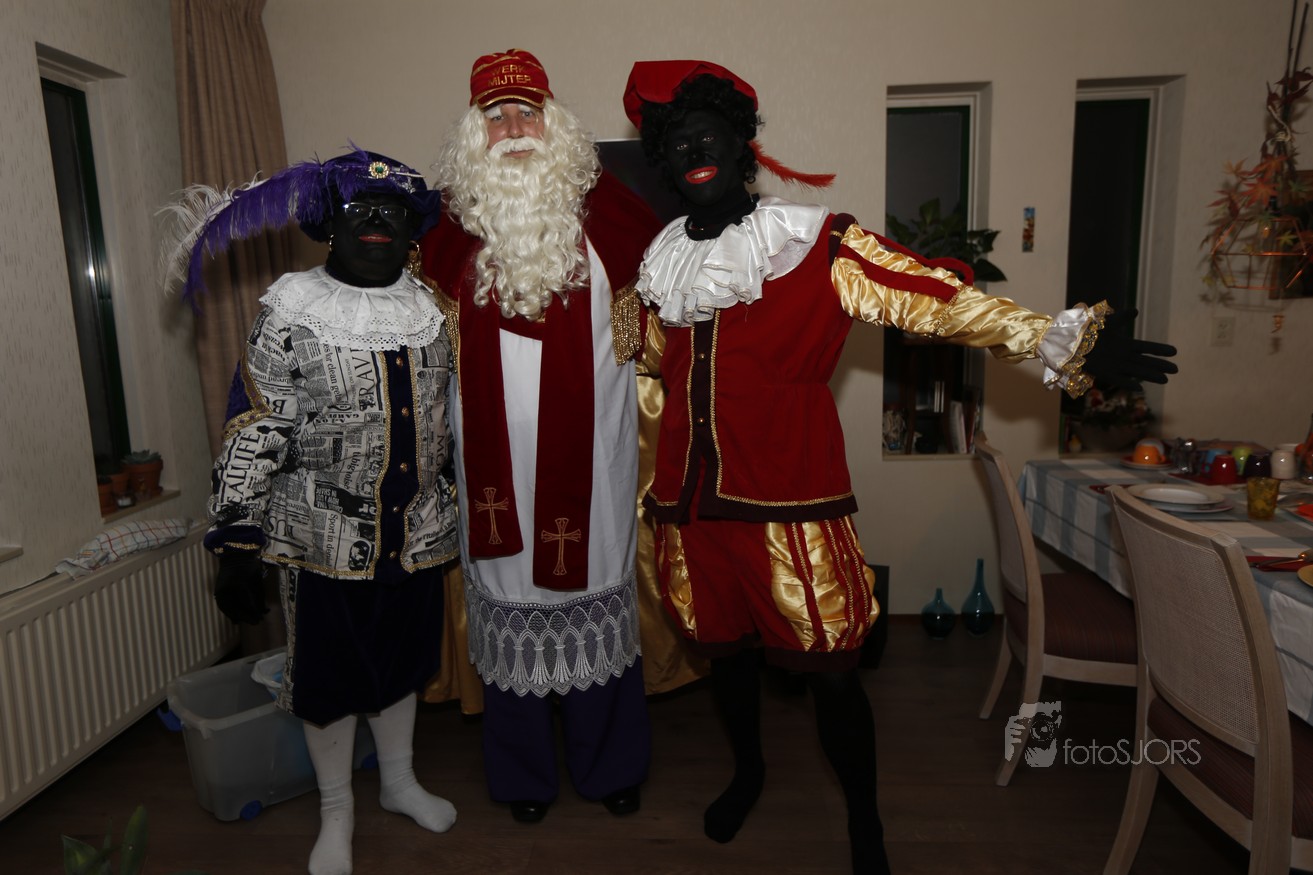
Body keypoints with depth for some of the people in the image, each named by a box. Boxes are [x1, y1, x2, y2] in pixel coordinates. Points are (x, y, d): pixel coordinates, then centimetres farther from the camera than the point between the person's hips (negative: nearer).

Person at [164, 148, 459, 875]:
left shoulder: (431, 311, 3)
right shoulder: (290, 316, -10)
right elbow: (251, 438, -11)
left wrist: (455, 516, 15)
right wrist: (236, 549, -13)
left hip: (416, 534, 4)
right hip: (325, 540, -3)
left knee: (402, 665, 20)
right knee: (328, 678, 13)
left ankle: (399, 782, 46)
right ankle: (336, 814, 38)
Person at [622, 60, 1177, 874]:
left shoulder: (812, 241, -5)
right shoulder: (661, 262, 11)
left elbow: (931, 296, -13)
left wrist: (1056, 341, -23)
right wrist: (644, 485, 25)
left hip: (790, 502, -4)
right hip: (693, 504, 5)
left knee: (830, 668, 3)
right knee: (726, 648, 19)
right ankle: (748, 773, 48)